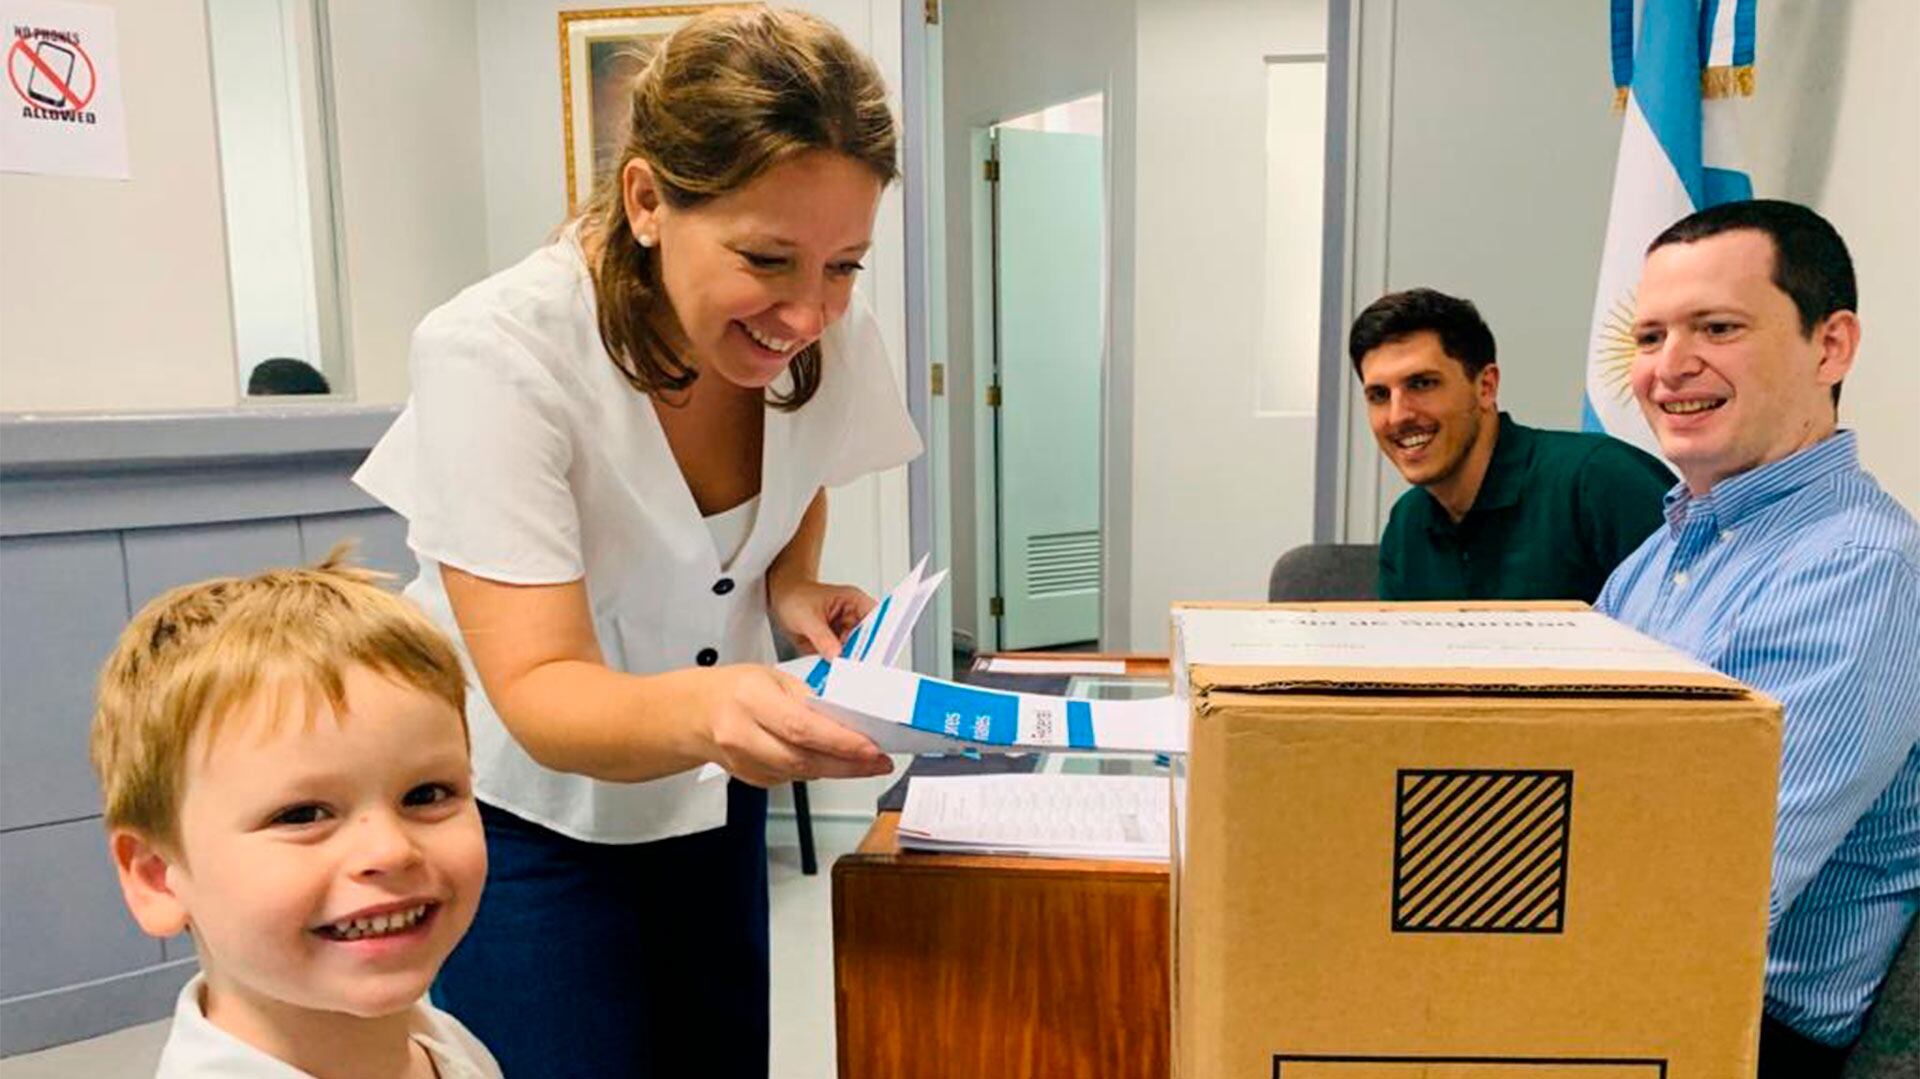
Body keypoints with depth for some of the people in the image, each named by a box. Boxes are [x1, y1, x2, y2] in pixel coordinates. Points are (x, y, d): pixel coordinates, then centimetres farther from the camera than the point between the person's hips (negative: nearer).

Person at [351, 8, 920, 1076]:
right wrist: (702, 708, -52)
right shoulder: (498, 354, -28)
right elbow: (539, 695, -31)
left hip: (711, 784, 4)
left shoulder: (830, 334, -15)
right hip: (519, 799, -4)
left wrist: (796, 592, -13)